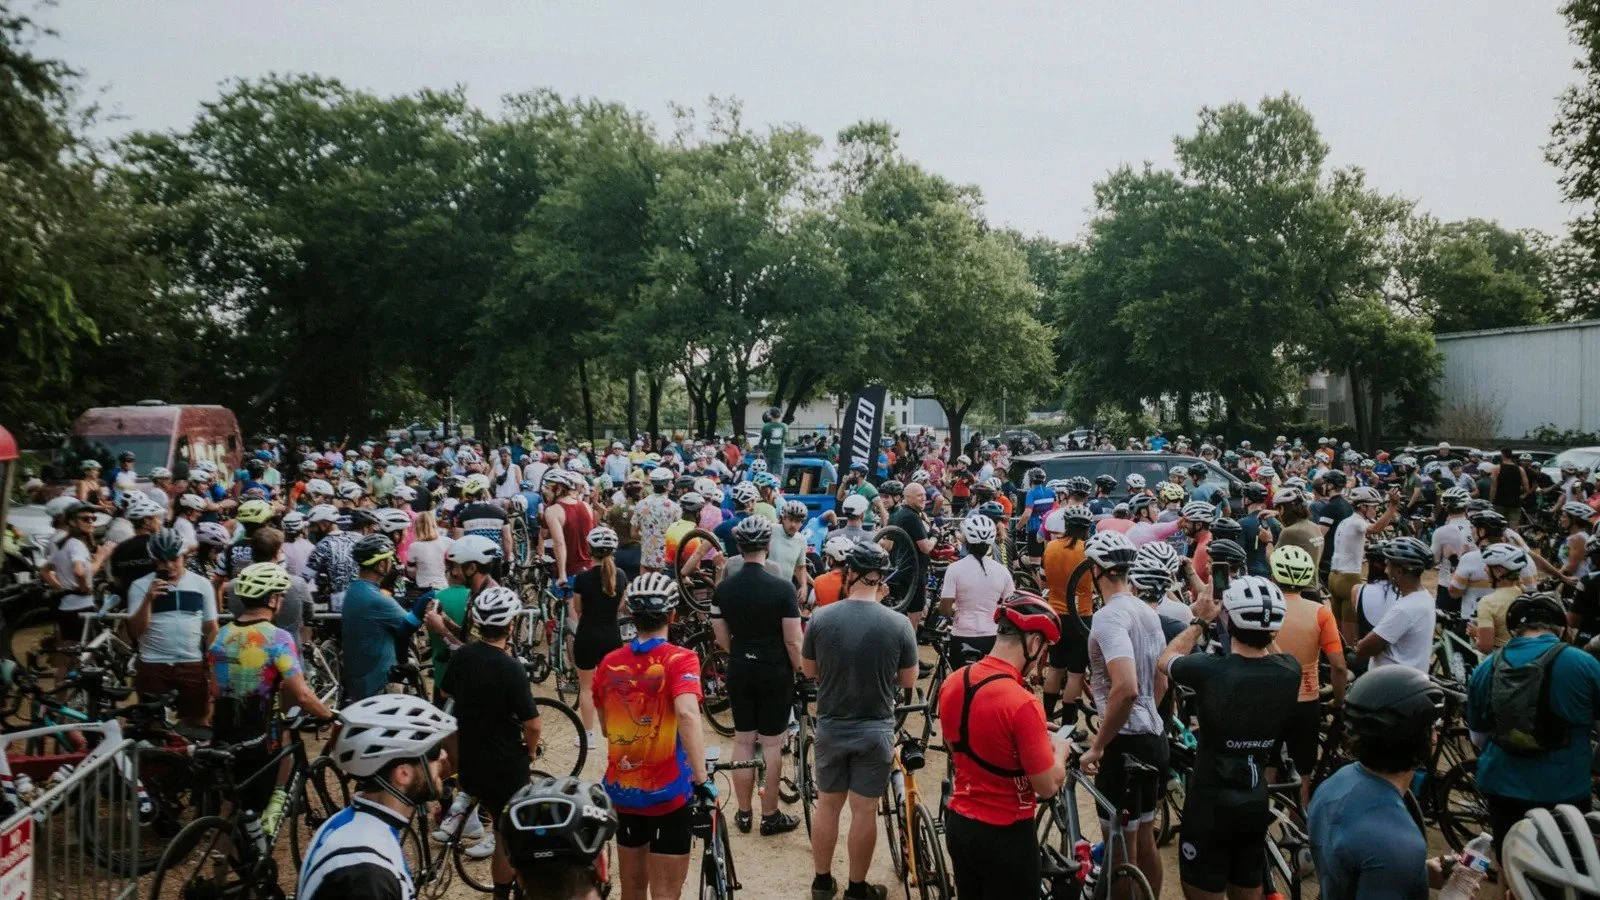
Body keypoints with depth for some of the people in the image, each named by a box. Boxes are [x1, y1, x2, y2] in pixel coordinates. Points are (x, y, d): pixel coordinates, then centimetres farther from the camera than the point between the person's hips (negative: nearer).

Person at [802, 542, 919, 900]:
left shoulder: (821, 617, -12)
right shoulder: (898, 623, -15)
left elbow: (809, 670, 2)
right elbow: (908, 681, -4)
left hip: (831, 726, 2)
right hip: (875, 729, -1)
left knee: (827, 804, 16)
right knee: (864, 810, 10)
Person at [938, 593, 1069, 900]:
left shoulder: (952, 684, -4)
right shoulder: (1022, 703, -27)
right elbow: (1048, 786, -19)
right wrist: (1059, 749, 0)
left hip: (958, 824, 7)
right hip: (1005, 835, -7)